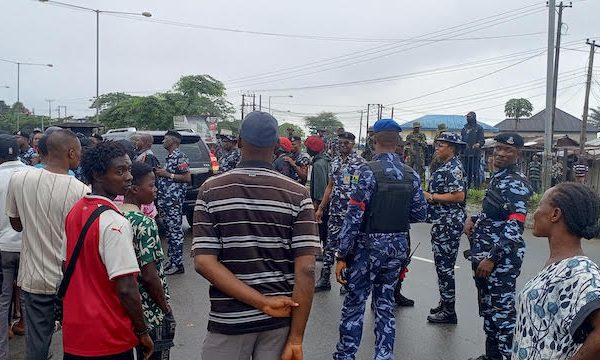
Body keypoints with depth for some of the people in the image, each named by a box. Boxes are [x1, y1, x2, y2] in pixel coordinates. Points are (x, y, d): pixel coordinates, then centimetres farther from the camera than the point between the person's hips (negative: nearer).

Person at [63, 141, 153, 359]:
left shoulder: (75, 211, 3)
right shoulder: (114, 222, -23)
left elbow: (69, 267, 12)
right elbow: (126, 289, -25)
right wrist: (143, 332, -12)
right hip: (110, 340, -8)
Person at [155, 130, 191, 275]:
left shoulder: (180, 157, -11)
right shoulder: (169, 157, 19)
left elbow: (187, 177, -17)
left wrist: (167, 174, -15)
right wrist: (161, 173, 13)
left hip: (174, 199, -10)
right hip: (164, 199, 10)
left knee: (175, 230, -6)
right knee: (169, 230, 13)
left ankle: (177, 263, -1)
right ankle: (172, 261, 21)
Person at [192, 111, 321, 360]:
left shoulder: (210, 190, -7)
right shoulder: (297, 194, -9)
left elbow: (204, 262, -14)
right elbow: (305, 270, -14)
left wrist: (262, 302, -15)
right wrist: (296, 338, -9)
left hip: (229, 318, 0)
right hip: (280, 319, 1)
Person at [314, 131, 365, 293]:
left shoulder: (360, 162, -6)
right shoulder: (335, 162, 12)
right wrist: (320, 208, 14)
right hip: (335, 211, 5)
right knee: (330, 244, 8)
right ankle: (324, 279, 17)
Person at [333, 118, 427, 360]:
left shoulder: (369, 171, -15)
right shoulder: (411, 175, 2)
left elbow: (354, 216, -18)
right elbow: (420, 213, 7)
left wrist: (341, 255, -14)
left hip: (368, 245, -5)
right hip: (398, 245, 6)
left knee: (354, 303, 6)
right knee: (385, 302, 16)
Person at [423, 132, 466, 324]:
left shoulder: (453, 168, -16)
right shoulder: (446, 166, 16)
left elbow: (459, 195, -25)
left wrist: (431, 197, -19)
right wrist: (429, 195, 12)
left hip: (449, 223, -11)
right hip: (442, 222, 11)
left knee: (445, 266, -3)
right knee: (443, 265, 18)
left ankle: (449, 312, 7)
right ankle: (444, 303, 30)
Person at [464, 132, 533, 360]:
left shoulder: (516, 183, -16)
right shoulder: (498, 178, 13)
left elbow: (515, 226, -23)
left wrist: (492, 258, -26)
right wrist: (473, 219, 7)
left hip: (501, 259, -10)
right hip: (484, 255, 10)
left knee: (502, 311, -2)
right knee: (488, 308, 19)